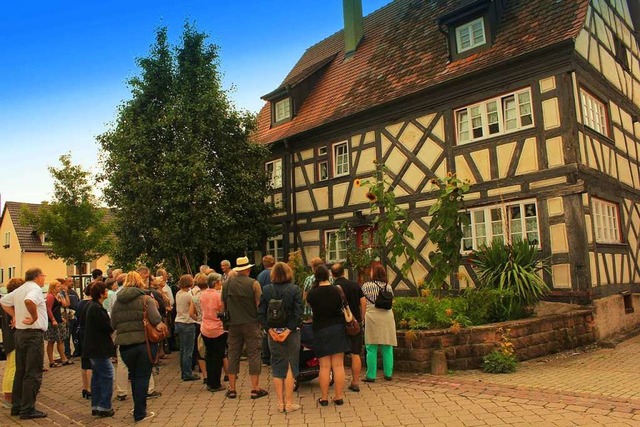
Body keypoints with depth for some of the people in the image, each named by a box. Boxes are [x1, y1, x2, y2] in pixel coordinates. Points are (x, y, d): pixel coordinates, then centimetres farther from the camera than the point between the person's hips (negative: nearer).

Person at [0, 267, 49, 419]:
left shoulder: (19, 290, 12)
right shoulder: (35, 289, -15)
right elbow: (29, 301, -36)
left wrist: (15, 316, 19)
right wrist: (34, 317, -23)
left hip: (20, 332, 9)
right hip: (34, 334, -9)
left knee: (20, 372, 17)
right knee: (33, 374, -3)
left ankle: (16, 406, 25)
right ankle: (27, 410, 1)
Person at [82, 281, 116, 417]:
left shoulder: (93, 306, 11)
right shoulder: (97, 309, -21)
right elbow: (108, 328, -21)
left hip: (93, 348, 11)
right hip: (99, 349, -11)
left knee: (97, 376, 15)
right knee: (107, 376, -5)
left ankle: (95, 406, 22)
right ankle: (104, 407, -1)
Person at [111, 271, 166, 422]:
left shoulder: (117, 301, 6)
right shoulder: (146, 298, -8)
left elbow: (113, 324, 8)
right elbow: (155, 319, -20)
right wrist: (160, 324, 0)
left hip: (125, 344, 4)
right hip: (144, 342, -4)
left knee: (134, 377, 21)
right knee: (142, 377, 6)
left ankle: (139, 408, 34)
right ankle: (140, 413, 14)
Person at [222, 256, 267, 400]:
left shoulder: (227, 283, 0)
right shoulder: (254, 283, -10)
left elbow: (223, 304, 7)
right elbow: (260, 305, -9)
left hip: (233, 324, 3)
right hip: (251, 324, -3)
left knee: (233, 355, 11)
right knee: (254, 354, 4)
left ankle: (232, 389, 16)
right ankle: (255, 389, 7)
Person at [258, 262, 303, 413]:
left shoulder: (266, 290, -1)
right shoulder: (294, 290, -8)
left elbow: (261, 313, -5)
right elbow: (298, 313, -15)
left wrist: (270, 330, -6)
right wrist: (288, 331, -13)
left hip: (274, 333, 2)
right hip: (291, 332, -2)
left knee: (277, 367, 11)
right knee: (290, 366, 7)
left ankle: (280, 403, 17)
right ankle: (289, 403, 10)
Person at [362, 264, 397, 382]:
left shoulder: (366, 286, -2)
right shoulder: (389, 287, 9)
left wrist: (362, 317, 9)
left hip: (372, 317, -3)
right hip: (387, 317, 4)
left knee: (371, 348, 2)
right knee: (387, 348, 10)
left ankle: (371, 375, 6)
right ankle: (388, 374, 16)